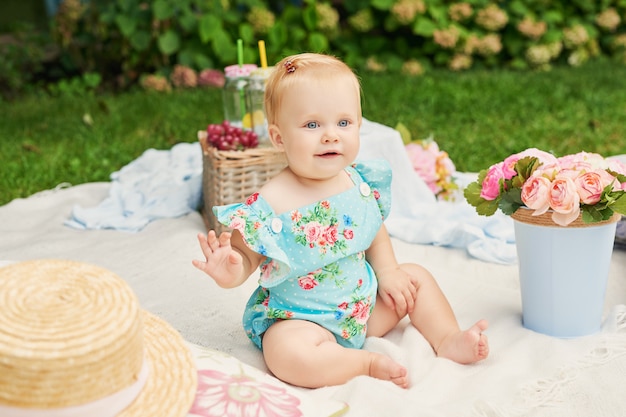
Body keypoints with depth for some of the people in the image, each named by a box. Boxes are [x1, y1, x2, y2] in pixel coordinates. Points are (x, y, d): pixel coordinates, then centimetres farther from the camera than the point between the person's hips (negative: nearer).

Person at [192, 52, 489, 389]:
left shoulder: (361, 182, -5)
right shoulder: (270, 204, -24)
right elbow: (246, 256, -17)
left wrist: (387, 271, 2)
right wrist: (231, 271, -39)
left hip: (365, 302, 6)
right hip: (299, 318, -6)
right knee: (288, 353, -35)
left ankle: (448, 339, 16)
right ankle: (369, 363, -15)